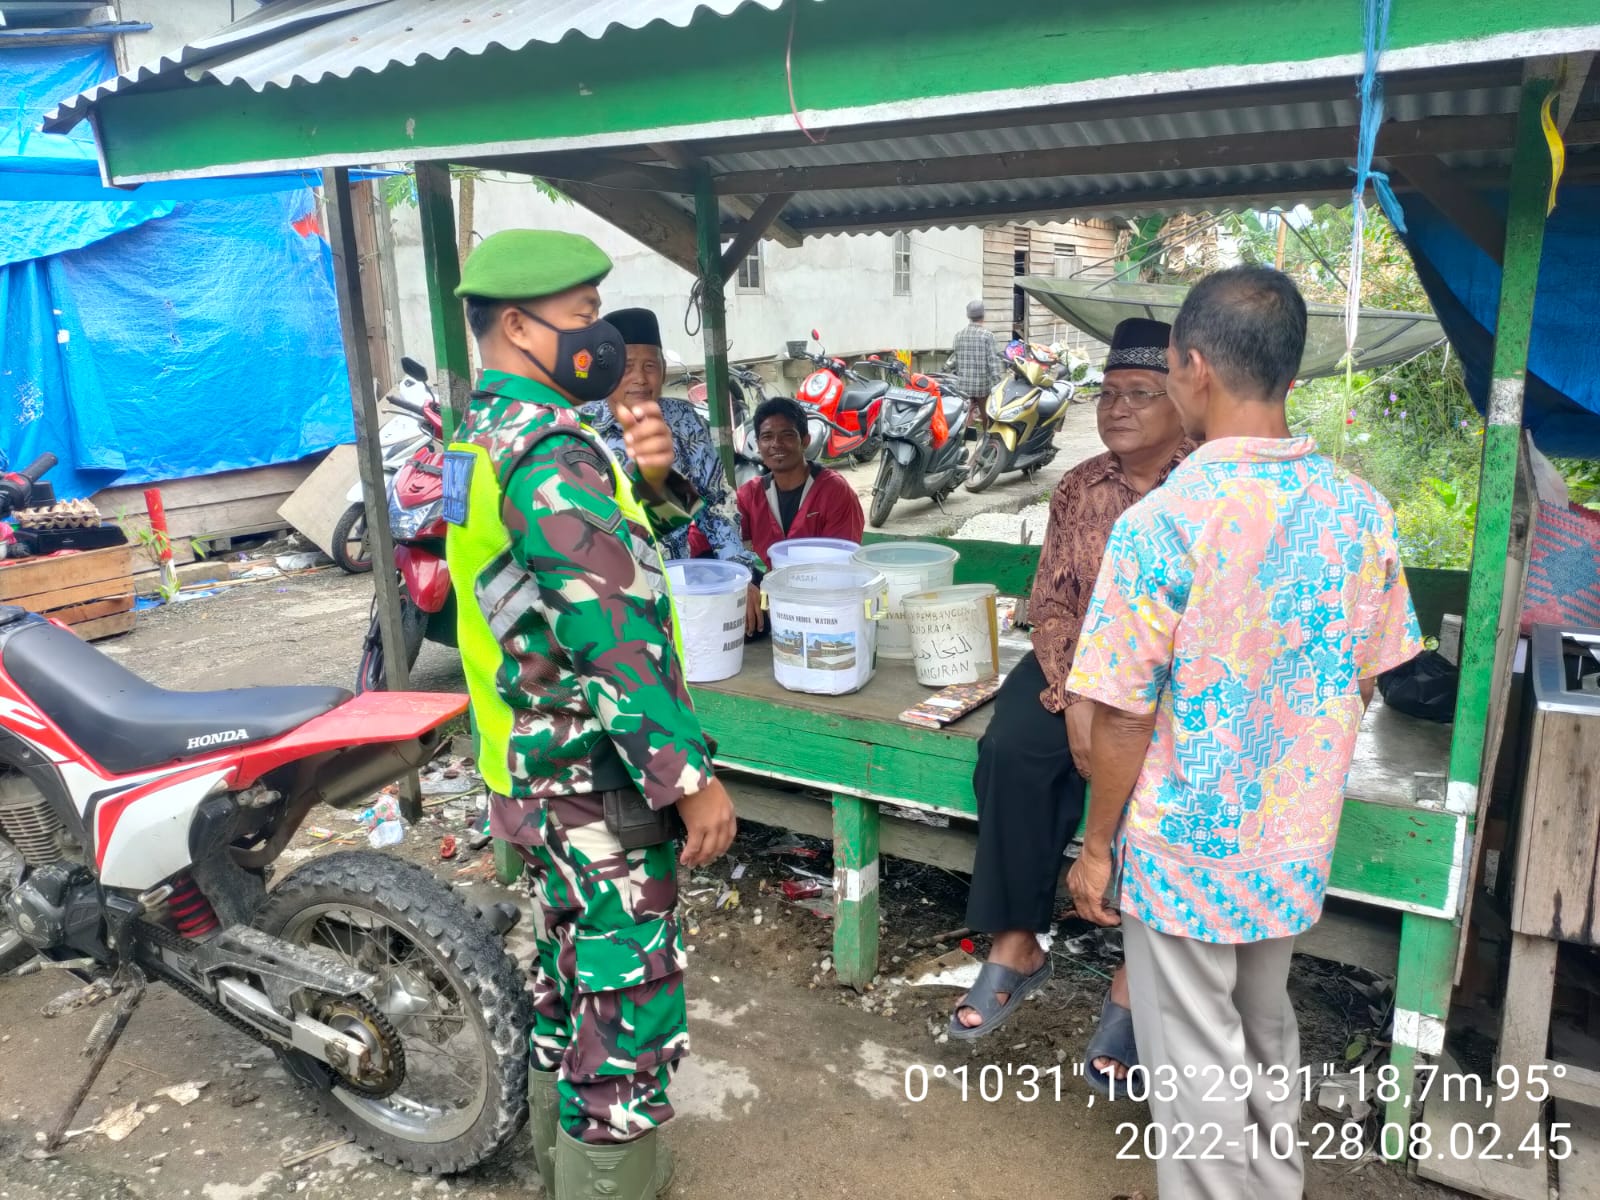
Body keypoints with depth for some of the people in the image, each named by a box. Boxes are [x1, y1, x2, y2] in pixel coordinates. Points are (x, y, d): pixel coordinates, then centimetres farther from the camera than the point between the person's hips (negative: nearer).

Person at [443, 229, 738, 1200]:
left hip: (540, 765, 10)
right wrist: (691, 776, -22)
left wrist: (649, 479, -8)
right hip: (601, 773, -10)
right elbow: (611, 638, -27)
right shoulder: (553, 451, -22)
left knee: (571, 968, 23)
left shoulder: (488, 433, 10)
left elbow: (610, 550, 12)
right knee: (630, 995, 2)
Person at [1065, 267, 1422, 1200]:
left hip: (1188, 851, -6)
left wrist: (1097, 848, -5)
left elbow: (1124, 718, -18)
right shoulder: (1360, 511, -6)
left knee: (1197, 1069, 12)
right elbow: (1361, 684, 4)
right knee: (1267, 1037, 27)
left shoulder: (1163, 524, -23)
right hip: (1298, 844, 6)